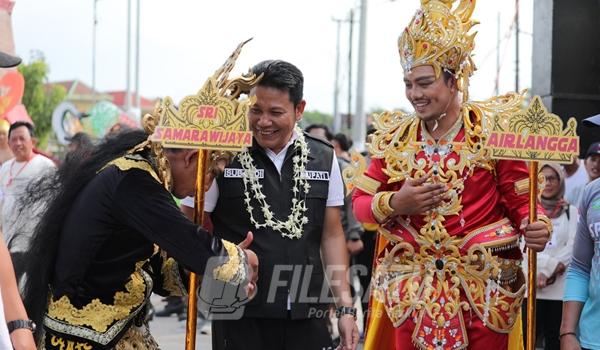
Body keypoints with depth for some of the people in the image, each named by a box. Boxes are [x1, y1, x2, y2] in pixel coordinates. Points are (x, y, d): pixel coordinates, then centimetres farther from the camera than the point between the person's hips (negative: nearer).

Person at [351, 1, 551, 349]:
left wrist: (537, 227, -24)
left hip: (485, 283, -2)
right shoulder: (394, 137, 4)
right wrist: (396, 203, -12)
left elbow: (521, 200, -4)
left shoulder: (493, 130, -6)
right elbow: (361, 202, 7)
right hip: (412, 284, 3)